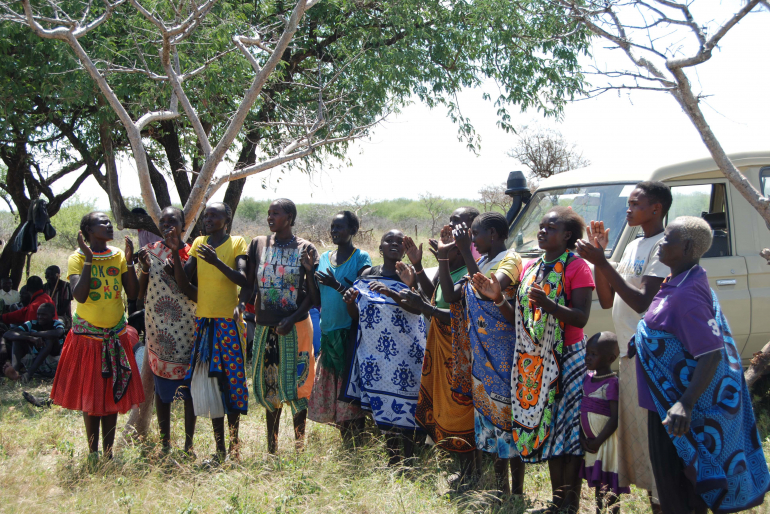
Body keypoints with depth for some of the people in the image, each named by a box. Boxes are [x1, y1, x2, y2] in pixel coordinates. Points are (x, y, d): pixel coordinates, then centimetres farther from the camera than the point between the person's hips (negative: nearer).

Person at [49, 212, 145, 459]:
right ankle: (93, 452, 14)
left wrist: (129, 261, -12)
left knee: (112, 393, 7)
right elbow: (80, 295, -22)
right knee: (89, 394, 3)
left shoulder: (118, 256, 3)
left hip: (115, 336, 3)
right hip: (87, 335, -3)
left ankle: (108, 452, 17)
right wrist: (89, 259, -22)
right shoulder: (78, 258, -7)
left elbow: (133, 293, -4)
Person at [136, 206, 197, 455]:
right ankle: (165, 442, 20)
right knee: (161, 387, 9)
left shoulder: (191, 253, -3)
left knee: (189, 386, 3)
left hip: (187, 329, -2)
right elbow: (140, 293, 4)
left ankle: (189, 444, 14)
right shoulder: (150, 251, 3)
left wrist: (176, 256, -21)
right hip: (157, 329, 2)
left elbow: (194, 294, -16)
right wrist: (145, 268, -14)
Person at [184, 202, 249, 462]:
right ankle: (219, 449, 12)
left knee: (231, 381, -3)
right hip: (203, 322, 4)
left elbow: (243, 280, -14)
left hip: (228, 322, -4)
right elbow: (183, 280, 6)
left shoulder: (237, 243, -1)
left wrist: (217, 262, -25)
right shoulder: (199, 243, 11)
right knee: (209, 382, 5)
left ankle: (234, 447, 6)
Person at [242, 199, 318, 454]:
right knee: (268, 386, 10)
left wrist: (292, 319, -15)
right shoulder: (258, 244, 7)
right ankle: (271, 449, 21)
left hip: (295, 326, -3)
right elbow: (248, 284, 7)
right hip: (265, 326, 4)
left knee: (296, 385, -2)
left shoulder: (306, 249, -2)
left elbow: (312, 295, -3)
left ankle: (299, 448, 9)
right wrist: (241, 305, -11)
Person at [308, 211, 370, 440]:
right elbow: (317, 300, 13)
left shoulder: (361, 258, -4)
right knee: (332, 389, 7)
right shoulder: (324, 258, 13)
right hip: (328, 332, 6)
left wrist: (337, 285, -21)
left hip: (350, 333, -6)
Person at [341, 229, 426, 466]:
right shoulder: (367, 276, 13)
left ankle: (409, 462, 1)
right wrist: (350, 301, -5)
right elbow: (357, 317, 16)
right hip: (374, 354, 4)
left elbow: (418, 307, -15)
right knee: (383, 407, 5)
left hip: (405, 353, -4)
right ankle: (392, 460, 15)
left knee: (405, 406, -7)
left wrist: (390, 293, -29)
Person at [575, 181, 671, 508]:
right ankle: (654, 496, 23)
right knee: (632, 431, 14)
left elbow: (642, 302, -21)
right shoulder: (634, 247, 15)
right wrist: (599, 256, 2)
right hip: (629, 354, 10)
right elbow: (606, 300, 14)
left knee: (652, 432, -7)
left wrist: (602, 263, -22)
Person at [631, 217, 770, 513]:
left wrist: (685, 404, -39)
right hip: (669, 401, 10)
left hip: (675, 413, -10)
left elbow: (711, 355, -31)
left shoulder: (687, 295, -26)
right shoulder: (680, 283, 5)